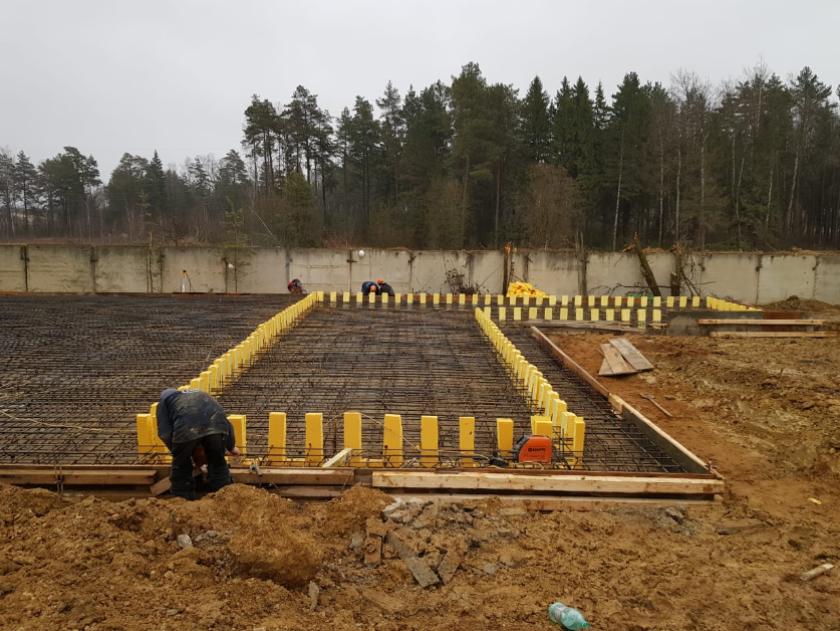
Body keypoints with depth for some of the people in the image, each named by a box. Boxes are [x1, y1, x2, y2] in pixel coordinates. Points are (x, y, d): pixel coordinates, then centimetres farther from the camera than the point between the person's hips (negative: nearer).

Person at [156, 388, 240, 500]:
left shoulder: (164, 401, 33)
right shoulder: (201, 395, 43)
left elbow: (164, 433, 15)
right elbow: (225, 421, 39)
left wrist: (175, 450, 31)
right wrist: (231, 446, 50)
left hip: (187, 427, -3)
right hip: (216, 423, 3)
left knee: (181, 467, 21)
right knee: (218, 464, 22)